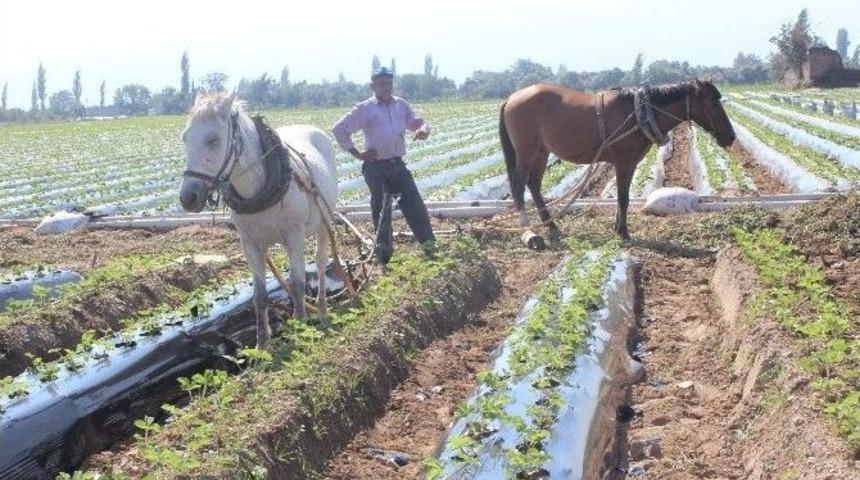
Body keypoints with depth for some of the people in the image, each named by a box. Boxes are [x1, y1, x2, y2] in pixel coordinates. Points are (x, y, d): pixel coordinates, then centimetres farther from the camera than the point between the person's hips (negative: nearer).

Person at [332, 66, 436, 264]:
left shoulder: (401, 105, 9)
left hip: (398, 164, 3)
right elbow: (339, 129, -5)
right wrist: (357, 154, -7)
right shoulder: (365, 109, -5)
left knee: (414, 203, -5)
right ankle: (384, 249, 20)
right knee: (380, 208, 7)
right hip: (376, 167, -3)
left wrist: (423, 129, -15)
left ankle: (428, 243, -4)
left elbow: (417, 122, 11)